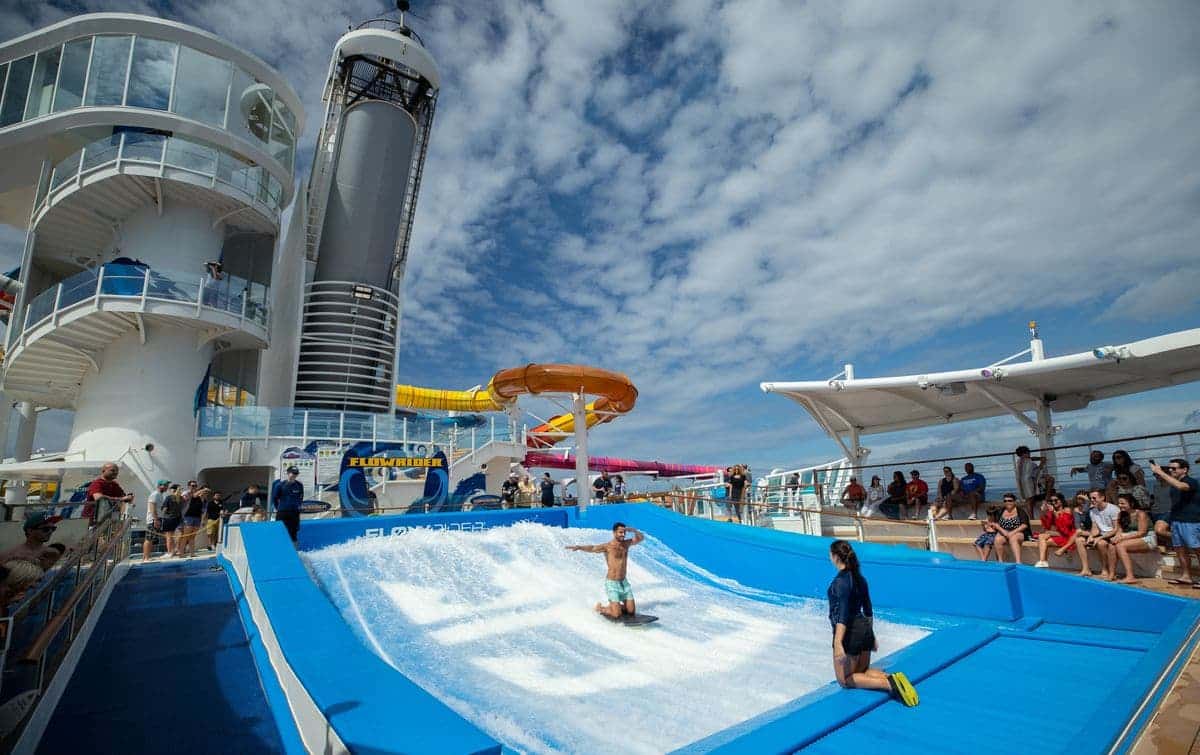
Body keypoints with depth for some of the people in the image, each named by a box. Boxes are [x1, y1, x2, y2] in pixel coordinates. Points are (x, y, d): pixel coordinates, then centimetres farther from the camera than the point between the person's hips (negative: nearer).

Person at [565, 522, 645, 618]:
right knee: (617, 614, -11)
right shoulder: (607, 546, -14)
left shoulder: (626, 544, 4)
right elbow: (592, 548, -30)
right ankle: (601, 608, 16)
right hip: (612, 583, -6)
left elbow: (641, 537, 9)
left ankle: (613, 606, 30)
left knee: (631, 612, 7)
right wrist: (579, 547, -49)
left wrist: (632, 530, -11)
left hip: (624, 582, 6)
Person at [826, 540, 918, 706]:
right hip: (864, 628, 9)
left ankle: (888, 684, -14)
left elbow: (843, 613, -27)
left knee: (845, 679, 6)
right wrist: (870, 635, 25)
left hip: (849, 632, -9)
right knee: (862, 671, 23)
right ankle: (892, 678, -3)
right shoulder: (859, 578, 7)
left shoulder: (841, 580, -20)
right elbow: (868, 610, 14)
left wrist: (838, 643, -31)